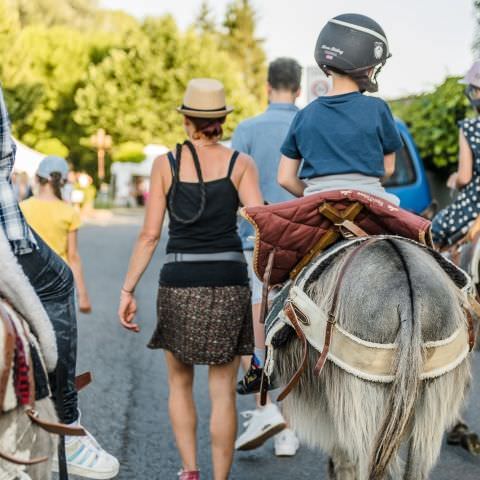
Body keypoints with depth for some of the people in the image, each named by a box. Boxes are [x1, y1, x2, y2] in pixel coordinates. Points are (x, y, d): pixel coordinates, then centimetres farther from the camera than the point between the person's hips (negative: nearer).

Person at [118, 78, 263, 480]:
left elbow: (149, 235, -3)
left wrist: (128, 290, 2)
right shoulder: (241, 163, 1)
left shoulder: (165, 164, 1)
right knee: (223, 391, 7)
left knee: (180, 383, 19)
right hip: (229, 283, 0)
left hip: (179, 283, 0)